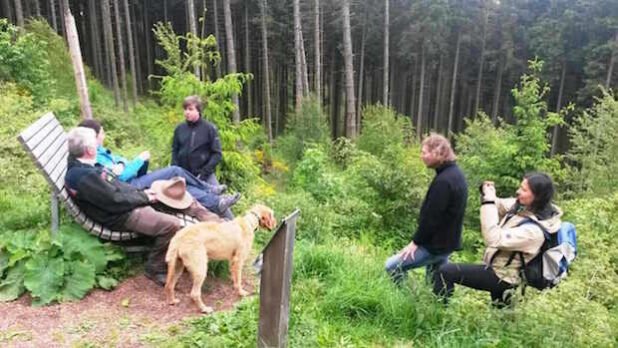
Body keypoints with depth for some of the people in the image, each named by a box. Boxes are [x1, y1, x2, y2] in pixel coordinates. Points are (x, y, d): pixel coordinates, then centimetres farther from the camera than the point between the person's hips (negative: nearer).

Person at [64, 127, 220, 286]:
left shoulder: (81, 167, 9)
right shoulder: (83, 177, -23)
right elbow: (116, 202, -21)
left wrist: (141, 192, 5)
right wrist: (144, 197, -8)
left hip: (130, 201, 11)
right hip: (121, 216, -11)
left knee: (177, 192, 9)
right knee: (171, 224, -28)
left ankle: (213, 221, 11)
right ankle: (155, 268, -6)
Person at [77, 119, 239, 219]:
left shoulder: (100, 152, 18)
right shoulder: (95, 158, -15)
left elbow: (120, 161, 13)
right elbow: (121, 177, -20)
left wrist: (121, 164, -10)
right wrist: (140, 159, -10)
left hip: (134, 183, 10)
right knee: (175, 171, -15)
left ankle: (217, 203, -3)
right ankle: (209, 189, 1)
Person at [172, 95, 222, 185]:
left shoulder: (209, 128, -3)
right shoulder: (179, 128, 7)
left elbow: (217, 154, -5)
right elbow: (175, 151, 14)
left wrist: (205, 172, -13)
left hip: (205, 176, -3)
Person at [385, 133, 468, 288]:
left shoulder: (443, 181, -24)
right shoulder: (455, 174, 8)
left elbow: (431, 217, -23)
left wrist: (416, 242, -12)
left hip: (436, 244, -10)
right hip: (446, 240, 10)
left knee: (392, 266, -6)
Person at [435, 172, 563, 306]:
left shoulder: (534, 230, -30)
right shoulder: (522, 206, -6)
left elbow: (494, 239, -36)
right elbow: (499, 207, 9)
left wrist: (489, 202, -34)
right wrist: (487, 194, -14)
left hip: (502, 276, -9)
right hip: (501, 269, 9)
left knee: (446, 272, -16)